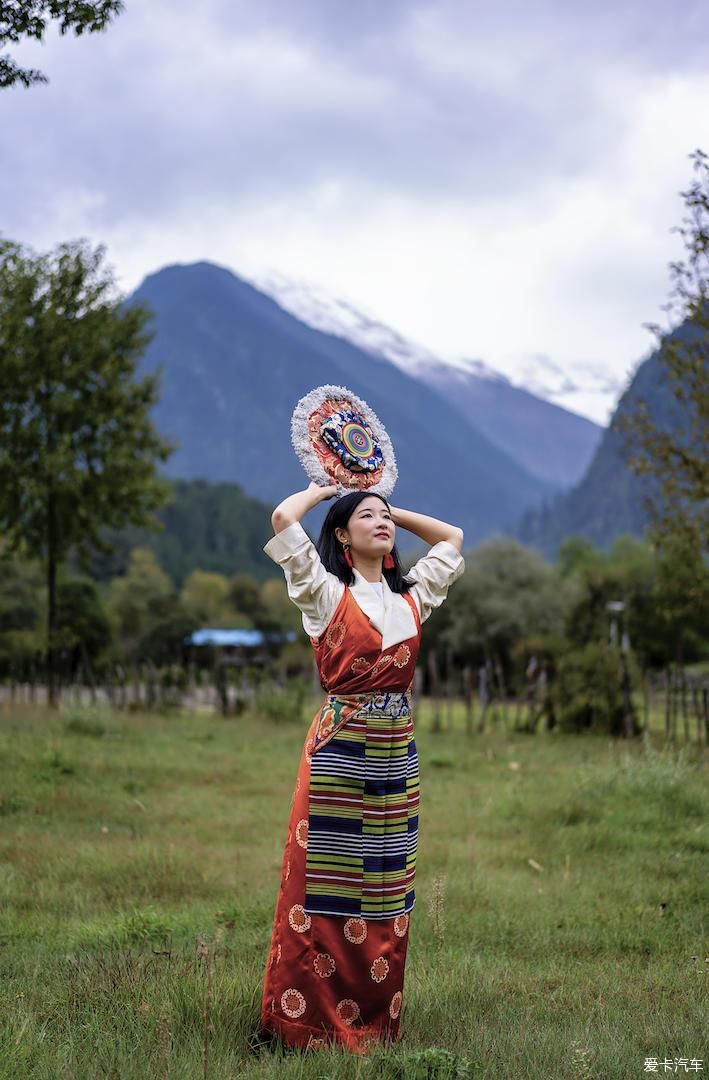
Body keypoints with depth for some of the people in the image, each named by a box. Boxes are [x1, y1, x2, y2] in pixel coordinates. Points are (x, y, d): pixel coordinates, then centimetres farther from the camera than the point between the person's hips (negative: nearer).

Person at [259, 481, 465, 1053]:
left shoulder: (412, 597, 11)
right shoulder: (327, 592, -3)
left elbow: (452, 538, 25)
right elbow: (284, 517, -14)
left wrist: (394, 510, 19)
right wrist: (323, 490, 5)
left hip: (396, 754, 5)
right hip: (341, 748, -5)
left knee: (385, 890, 9)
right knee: (328, 883, -2)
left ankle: (378, 1020, 18)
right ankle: (310, 1018, 5)